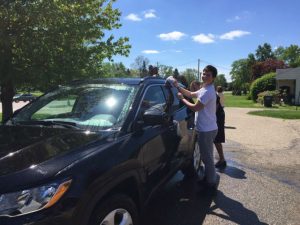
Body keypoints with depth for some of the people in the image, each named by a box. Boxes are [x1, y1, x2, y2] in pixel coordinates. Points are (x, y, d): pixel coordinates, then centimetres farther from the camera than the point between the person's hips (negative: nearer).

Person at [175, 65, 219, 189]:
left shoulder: (207, 92, -22)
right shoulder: (205, 89, 12)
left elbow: (195, 107, -21)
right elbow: (191, 94, 20)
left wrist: (182, 99, -8)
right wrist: (178, 87, 9)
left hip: (206, 130, -11)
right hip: (208, 128, 11)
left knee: (207, 157, 1)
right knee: (207, 156, 21)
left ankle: (212, 182, 14)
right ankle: (210, 178, 35)